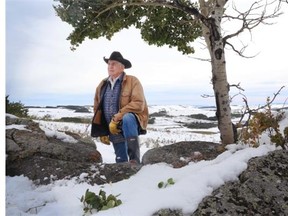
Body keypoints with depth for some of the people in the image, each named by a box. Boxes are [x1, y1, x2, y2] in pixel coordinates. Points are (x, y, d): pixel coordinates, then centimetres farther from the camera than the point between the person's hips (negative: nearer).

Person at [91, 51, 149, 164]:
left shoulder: (132, 81, -6)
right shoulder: (102, 85, 9)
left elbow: (138, 104, -18)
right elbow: (97, 109, 15)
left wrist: (116, 119, -21)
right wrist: (102, 131, 10)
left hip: (132, 121, -5)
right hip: (114, 129, 5)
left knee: (127, 118, -38)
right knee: (120, 160, 6)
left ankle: (135, 160, -35)